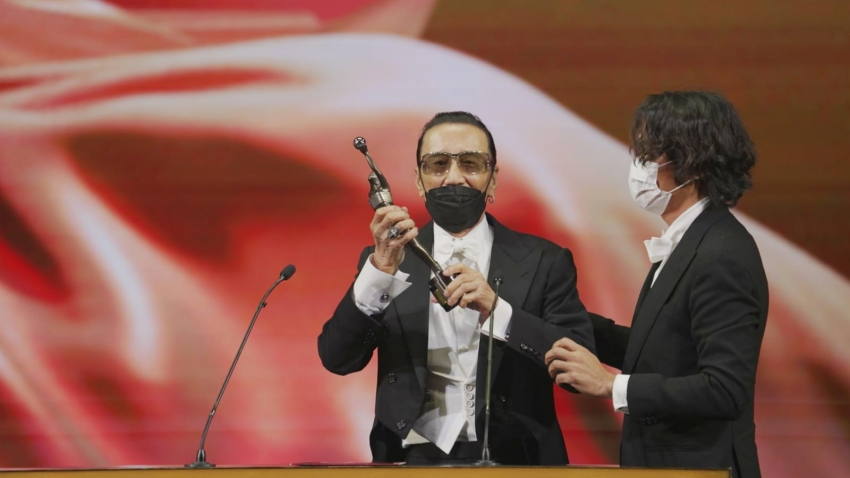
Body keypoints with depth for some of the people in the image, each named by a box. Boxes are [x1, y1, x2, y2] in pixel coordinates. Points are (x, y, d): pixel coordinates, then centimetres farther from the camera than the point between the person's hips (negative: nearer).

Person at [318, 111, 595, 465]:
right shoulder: (388, 259, 10)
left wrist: (497, 310, -15)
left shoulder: (544, 262, 6)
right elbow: (337, 359, 0)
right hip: (413, 459, 0)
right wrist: (379, 271, -14)